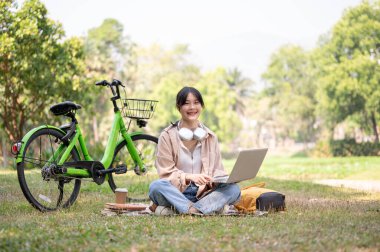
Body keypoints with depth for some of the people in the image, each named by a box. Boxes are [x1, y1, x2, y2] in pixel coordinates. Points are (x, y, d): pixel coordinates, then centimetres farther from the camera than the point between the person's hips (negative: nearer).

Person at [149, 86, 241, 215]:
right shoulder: (167, 136, 2)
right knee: (156, 186, -34)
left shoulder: (210, 137, 13)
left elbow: (218, 170, 11)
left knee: (233, 189, -25)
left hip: (203, 193, 3)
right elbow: (166, 172, -5)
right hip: (176, 193, -3)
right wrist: (189, 177, -24)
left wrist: (216, 178, -15)